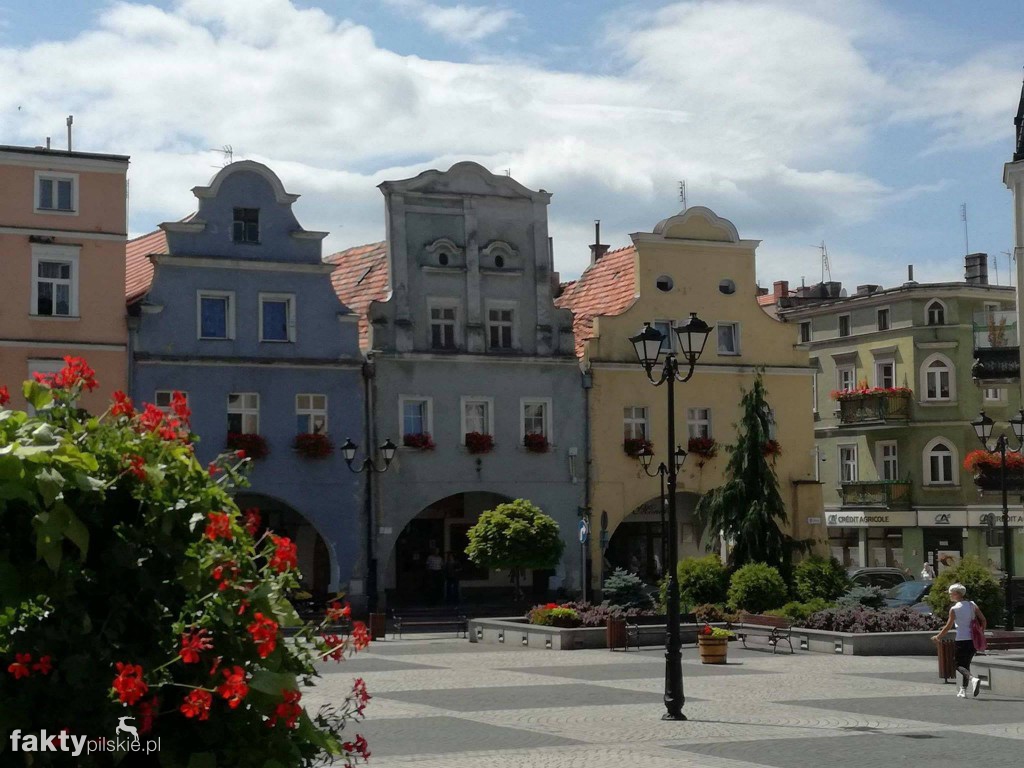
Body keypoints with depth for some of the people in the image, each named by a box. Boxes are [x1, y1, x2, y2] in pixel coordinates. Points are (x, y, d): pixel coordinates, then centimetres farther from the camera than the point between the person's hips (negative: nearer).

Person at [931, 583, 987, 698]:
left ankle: (973, 679, -26)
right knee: (966, 664, 17)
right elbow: (983, 621, 5)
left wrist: (938, 637, 6)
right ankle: (963, 690, 17)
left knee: (959, 665, 3)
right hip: (973, 640, 6)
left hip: (962, 640, -6)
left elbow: (948, 627, -7)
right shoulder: (972, 605, 5)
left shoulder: (954, 609, -9)